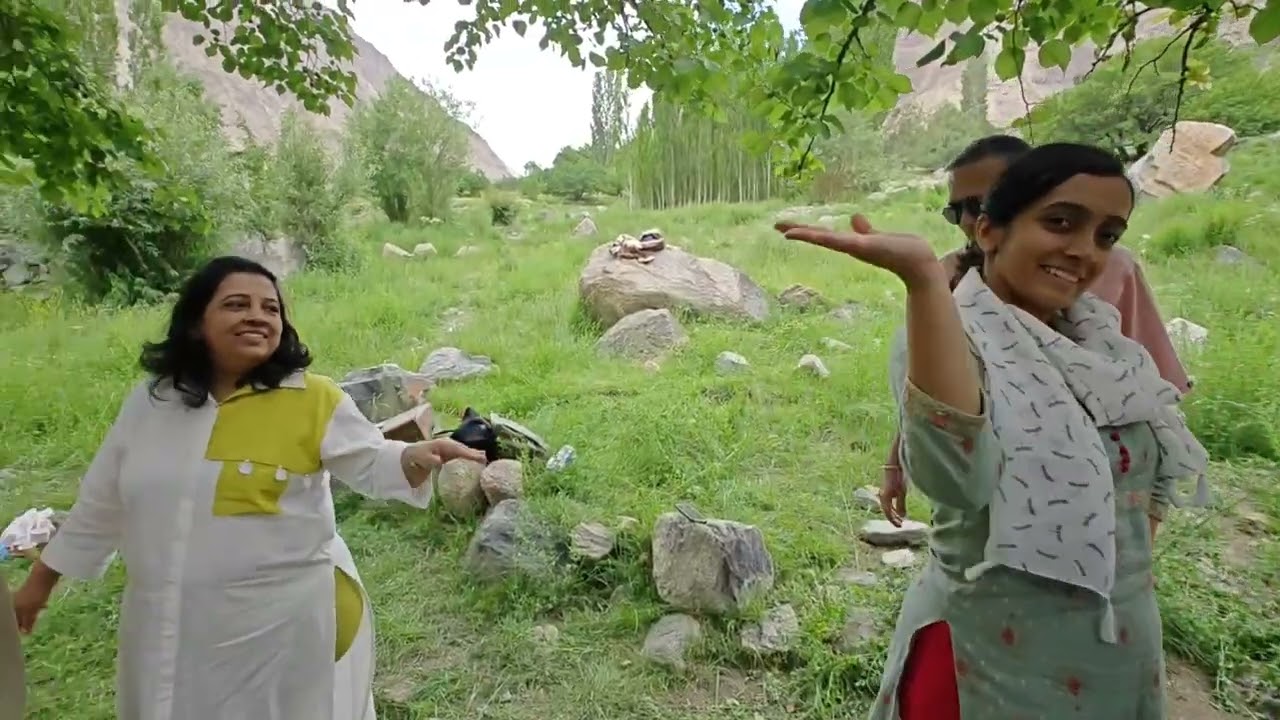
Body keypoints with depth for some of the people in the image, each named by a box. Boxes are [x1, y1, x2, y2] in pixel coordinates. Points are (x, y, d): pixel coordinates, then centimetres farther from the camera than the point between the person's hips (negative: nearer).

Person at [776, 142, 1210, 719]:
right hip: (995, 662, -6)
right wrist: (923, 277, -45)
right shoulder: (946, 338, -19)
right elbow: (953, 473, -41)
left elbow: (1147, 482, 15)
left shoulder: (1098, 342, 1)